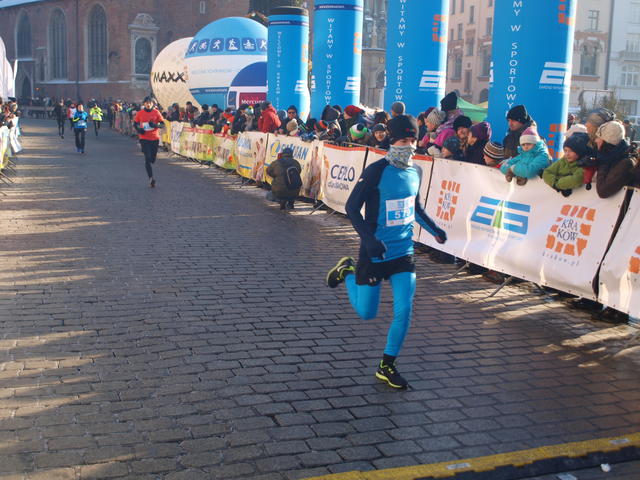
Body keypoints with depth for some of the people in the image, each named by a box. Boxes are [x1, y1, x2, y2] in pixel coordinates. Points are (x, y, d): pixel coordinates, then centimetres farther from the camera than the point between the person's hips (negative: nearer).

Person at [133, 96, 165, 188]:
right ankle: (151, 178, -11)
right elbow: (135, 123, 10)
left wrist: (155, 125, -21)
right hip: (144, 138, -1)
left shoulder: (156, 112, -1)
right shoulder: (140, 113, 0)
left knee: (153, 159, 9)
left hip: (155, 138, 1)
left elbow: (162, 124, -1)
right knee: (148, 158, -13)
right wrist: (138, 129, -11)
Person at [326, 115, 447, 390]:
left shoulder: (414, 173, 4)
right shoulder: (376, 171, -16)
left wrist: (434, 230, 11)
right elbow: (352, 207, -14)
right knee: (366, 313, 8)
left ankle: (387, 366, 13)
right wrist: (369, 239, -26)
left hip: (404, 252, 5)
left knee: (404, 310, -4)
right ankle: (348, 271, 36)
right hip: (374, 253, -5)